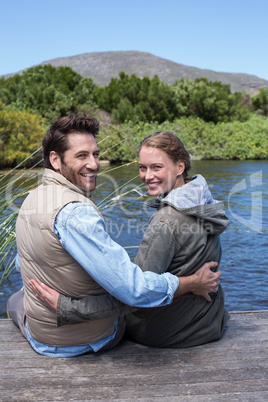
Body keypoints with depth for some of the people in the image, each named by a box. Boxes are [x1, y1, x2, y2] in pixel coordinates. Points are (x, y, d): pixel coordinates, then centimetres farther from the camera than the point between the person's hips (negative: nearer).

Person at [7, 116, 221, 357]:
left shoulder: (30, 199, -5)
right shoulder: (75, 212, -32)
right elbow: (133, 289, -36)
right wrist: (194, 284, -22)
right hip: (94, 340, -5)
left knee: (16, 299, 39)